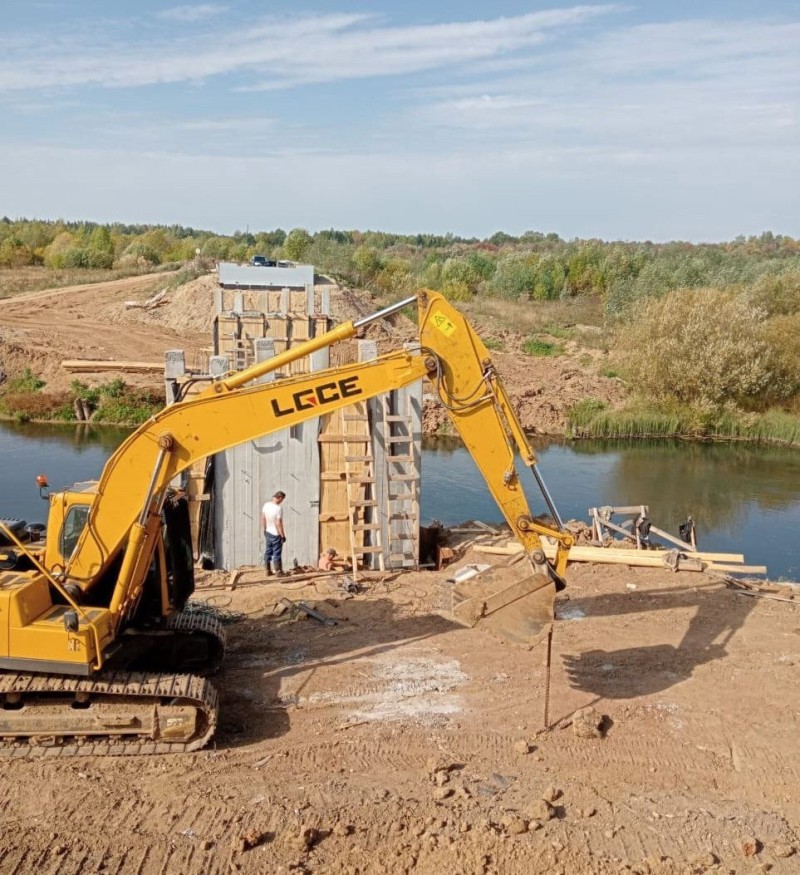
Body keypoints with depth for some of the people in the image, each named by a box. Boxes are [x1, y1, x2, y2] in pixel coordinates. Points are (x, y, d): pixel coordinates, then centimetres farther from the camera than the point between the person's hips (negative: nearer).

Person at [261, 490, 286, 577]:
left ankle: (268, 571, 25)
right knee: (277, 554, 4)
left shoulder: (266, 505, -4)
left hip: (268, 532, 7)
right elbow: (278, 523, -24)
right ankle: (278, 572, 14)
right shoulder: (278, 508, -25)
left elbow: (263, 518, 7)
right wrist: (283, 535, -15)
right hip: (276, 534, -7)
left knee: (268, 552, 16)